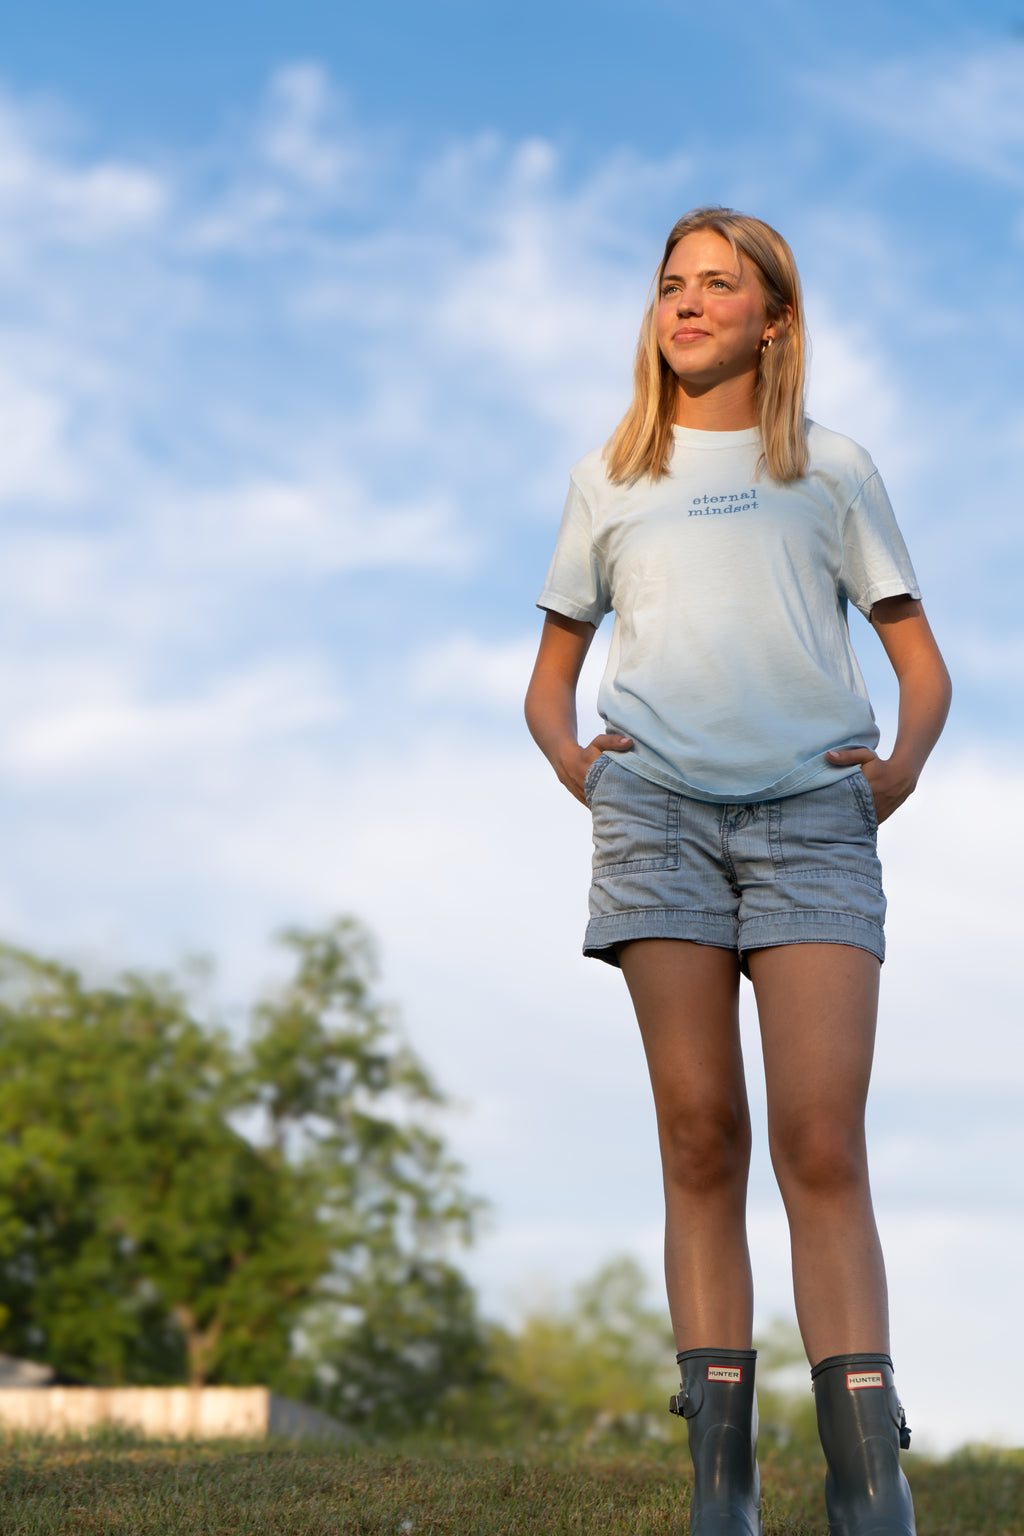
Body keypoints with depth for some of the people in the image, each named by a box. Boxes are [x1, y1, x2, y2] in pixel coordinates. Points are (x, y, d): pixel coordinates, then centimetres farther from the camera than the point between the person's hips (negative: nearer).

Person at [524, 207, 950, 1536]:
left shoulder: (832, 469, 18)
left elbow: (923, 665, 16)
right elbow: (550, 676, 25)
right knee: (699, 1138, -4)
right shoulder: (609, 481, 22)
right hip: (658, 805, 2)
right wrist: (568, 755, 4)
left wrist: (904, 763, -4)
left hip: (811, 807, -1)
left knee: (823, 1142, -13)